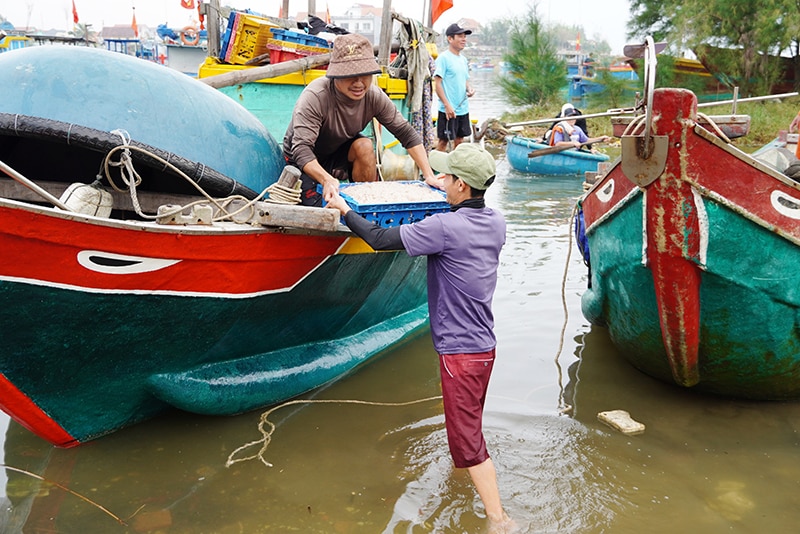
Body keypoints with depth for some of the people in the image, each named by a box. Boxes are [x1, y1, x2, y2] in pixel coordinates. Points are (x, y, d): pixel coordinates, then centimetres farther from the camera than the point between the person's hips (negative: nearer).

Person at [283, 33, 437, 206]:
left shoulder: (374, 96, -17)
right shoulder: (314, 97, -32)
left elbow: (407, 133, -12)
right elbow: (301, 149, -40)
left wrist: (429, 176, -21)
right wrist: (327, 180, -57)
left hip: (338, 153, 4)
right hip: (304, 163, -4)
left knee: (364, 145, -26)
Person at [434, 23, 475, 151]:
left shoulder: (463, 60, 14)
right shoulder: (443, 58, -9)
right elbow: (437, 84, -14)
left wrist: (470, 88, 0)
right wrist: (447, 105, -21)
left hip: (463, 108, 7)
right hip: (448, 110, -7)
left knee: (459, 140, 13)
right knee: (443, 140, -1)